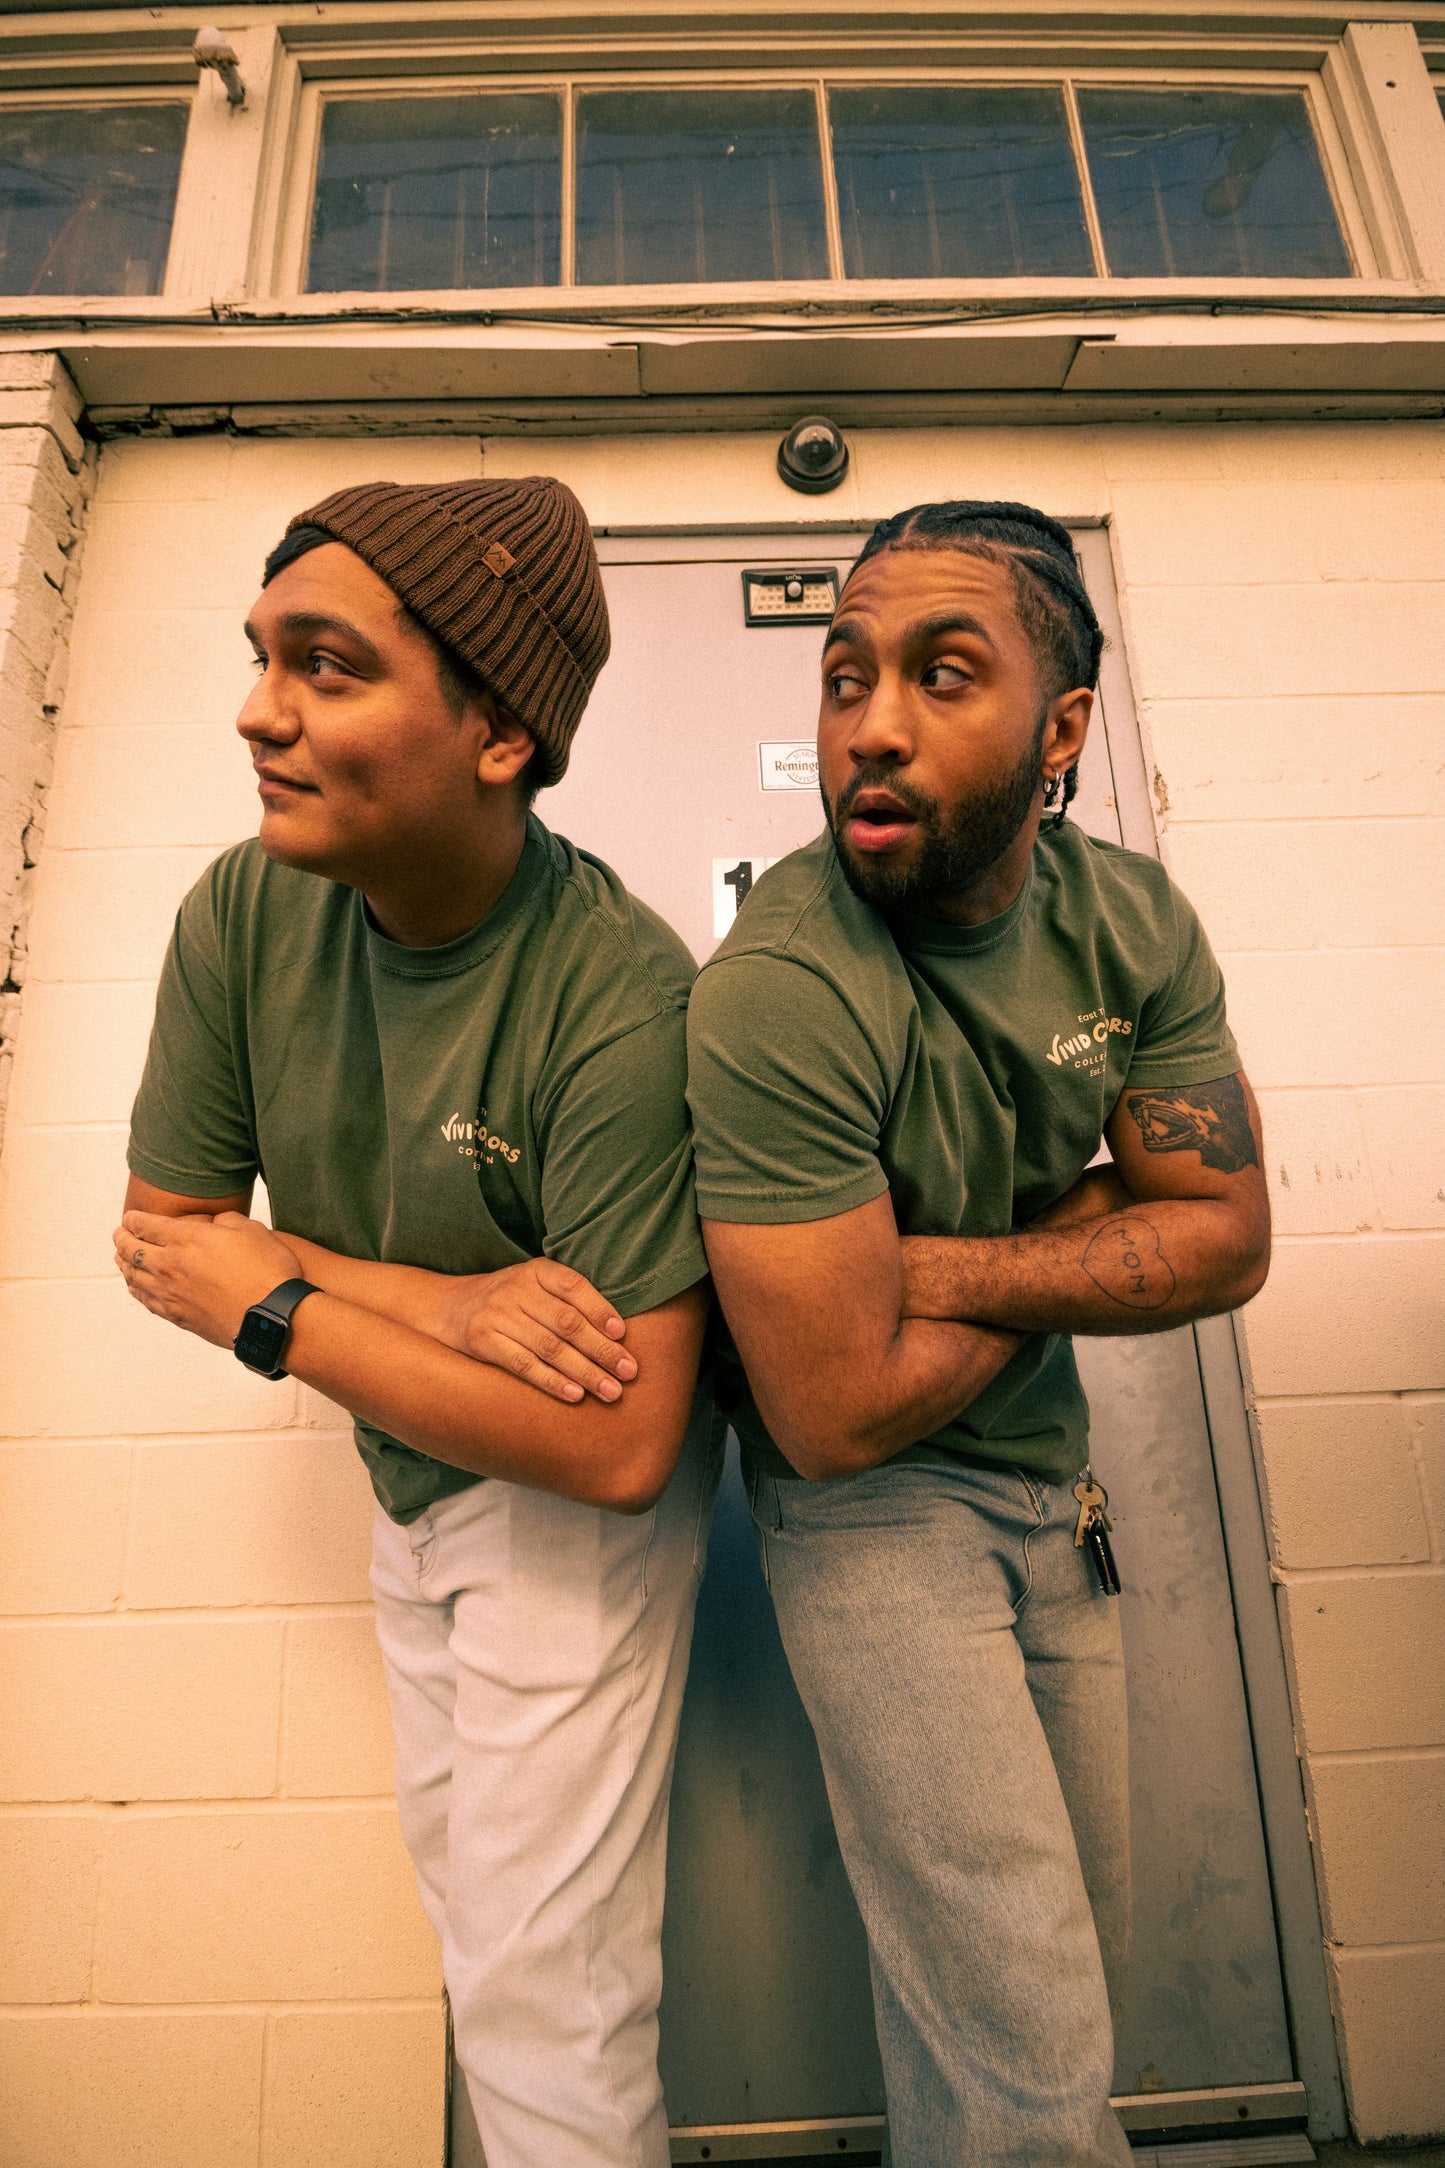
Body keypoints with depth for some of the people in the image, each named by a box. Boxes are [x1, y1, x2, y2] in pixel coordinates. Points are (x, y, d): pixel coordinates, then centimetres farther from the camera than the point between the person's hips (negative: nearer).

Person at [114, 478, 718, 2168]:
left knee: (540, 1990, 9)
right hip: (405, 1481, 7)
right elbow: (162, 1235, -7)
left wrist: (272, 1305, -23)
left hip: (569, 1504, -6)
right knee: (458, 1875, 28)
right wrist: (442, 1302, -24)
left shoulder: (621, 1000, -32)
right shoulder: (244, 912, -14)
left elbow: (615, 1443, -31)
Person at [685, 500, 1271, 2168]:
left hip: (1049, 1471, 7)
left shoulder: (1129, 916, -6)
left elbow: (1227, 1240, -7)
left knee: (1078, 1964, 23)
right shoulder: (782, 991, -28)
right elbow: (838, 1418, -26)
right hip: (869, 1504, -6)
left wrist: (937, 1265, -21)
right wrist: (1089, 1218, -13)